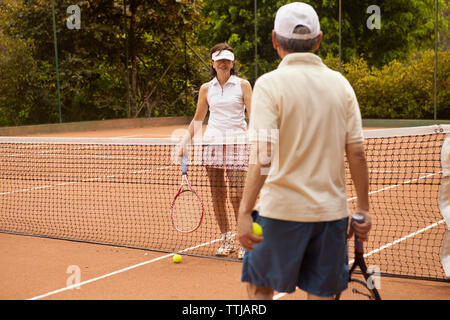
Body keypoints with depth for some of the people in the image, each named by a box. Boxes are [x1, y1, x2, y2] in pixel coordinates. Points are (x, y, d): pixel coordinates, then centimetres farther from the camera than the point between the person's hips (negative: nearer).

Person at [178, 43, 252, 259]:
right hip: (212, 142, 3)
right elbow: (198, 119, 20)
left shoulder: (243, 85, 4)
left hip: (236, 142, -3)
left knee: (237, 195, -10)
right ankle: (226, 239, 14)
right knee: (217, 195, 2)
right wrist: (186, 141, 12)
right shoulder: (206, 89, 11)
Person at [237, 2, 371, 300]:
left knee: (259, 286, 15)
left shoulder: (269, 84, -9)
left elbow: (263, 156, -18)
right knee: (321, 293, 12)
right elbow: (357, 153, 2)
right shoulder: (340, 83, 3)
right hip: (331, 210, 4)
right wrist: (363, 208, 10)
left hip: (281, 210, -3)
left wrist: (245, 212, -17)